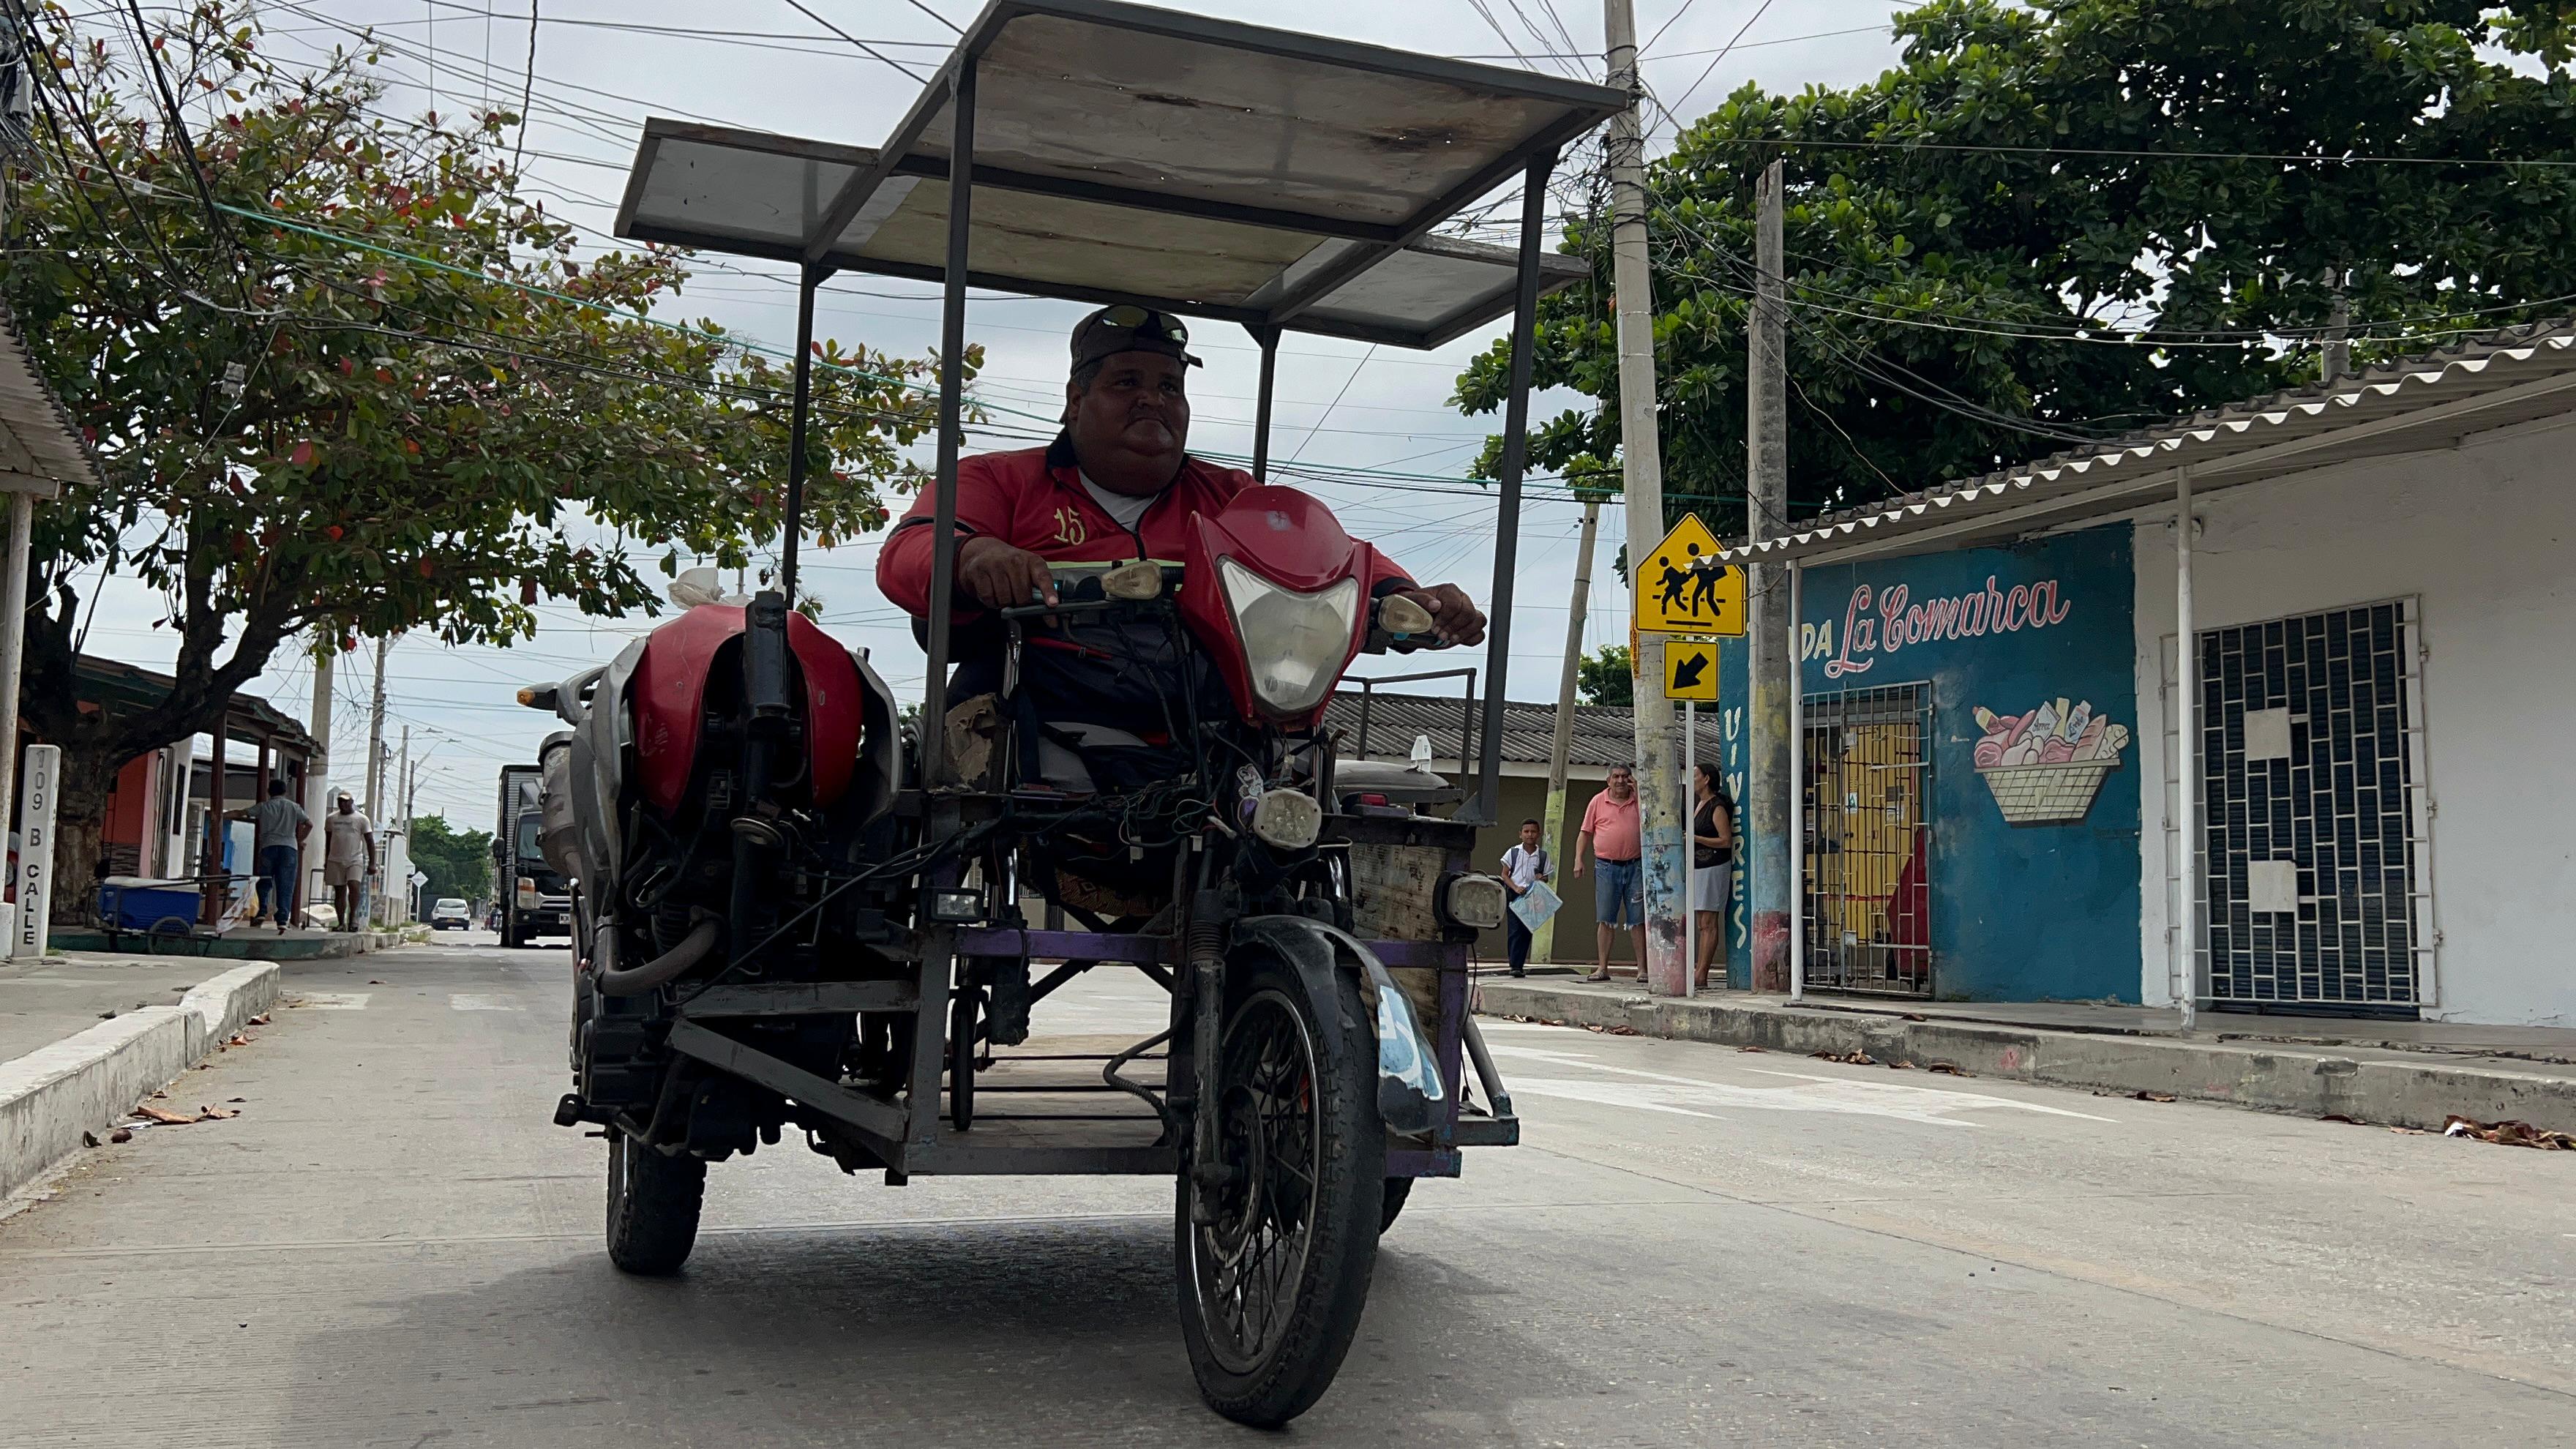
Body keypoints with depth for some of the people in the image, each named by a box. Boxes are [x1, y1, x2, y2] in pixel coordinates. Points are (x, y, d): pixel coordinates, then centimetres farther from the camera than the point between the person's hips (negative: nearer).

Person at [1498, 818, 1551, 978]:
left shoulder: (1542, 856, 6)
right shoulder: (1513, 852, 3)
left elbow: (1547, 876, 14)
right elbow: (1504, 875, 3)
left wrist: (1542, 878, -11)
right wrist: (1516, 888, -13)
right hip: (1514, 895, -2)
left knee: (1526, 932, 0)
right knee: (1514, 931, -8)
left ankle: (1519, 966, 4)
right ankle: (1516, 966, -8)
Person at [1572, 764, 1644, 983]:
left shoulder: (1640, 800, 9)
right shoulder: (1598, 802, 7)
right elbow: (1585, 833, 9)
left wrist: (1638, 794, -5)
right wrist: (1578, 860, -1)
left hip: (1635, 867, 0)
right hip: (1606, 867, 0)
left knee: (1638, 921, 1)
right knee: (1605, 920, 1)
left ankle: (1642, 969, 4)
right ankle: (1602, 967, 4)